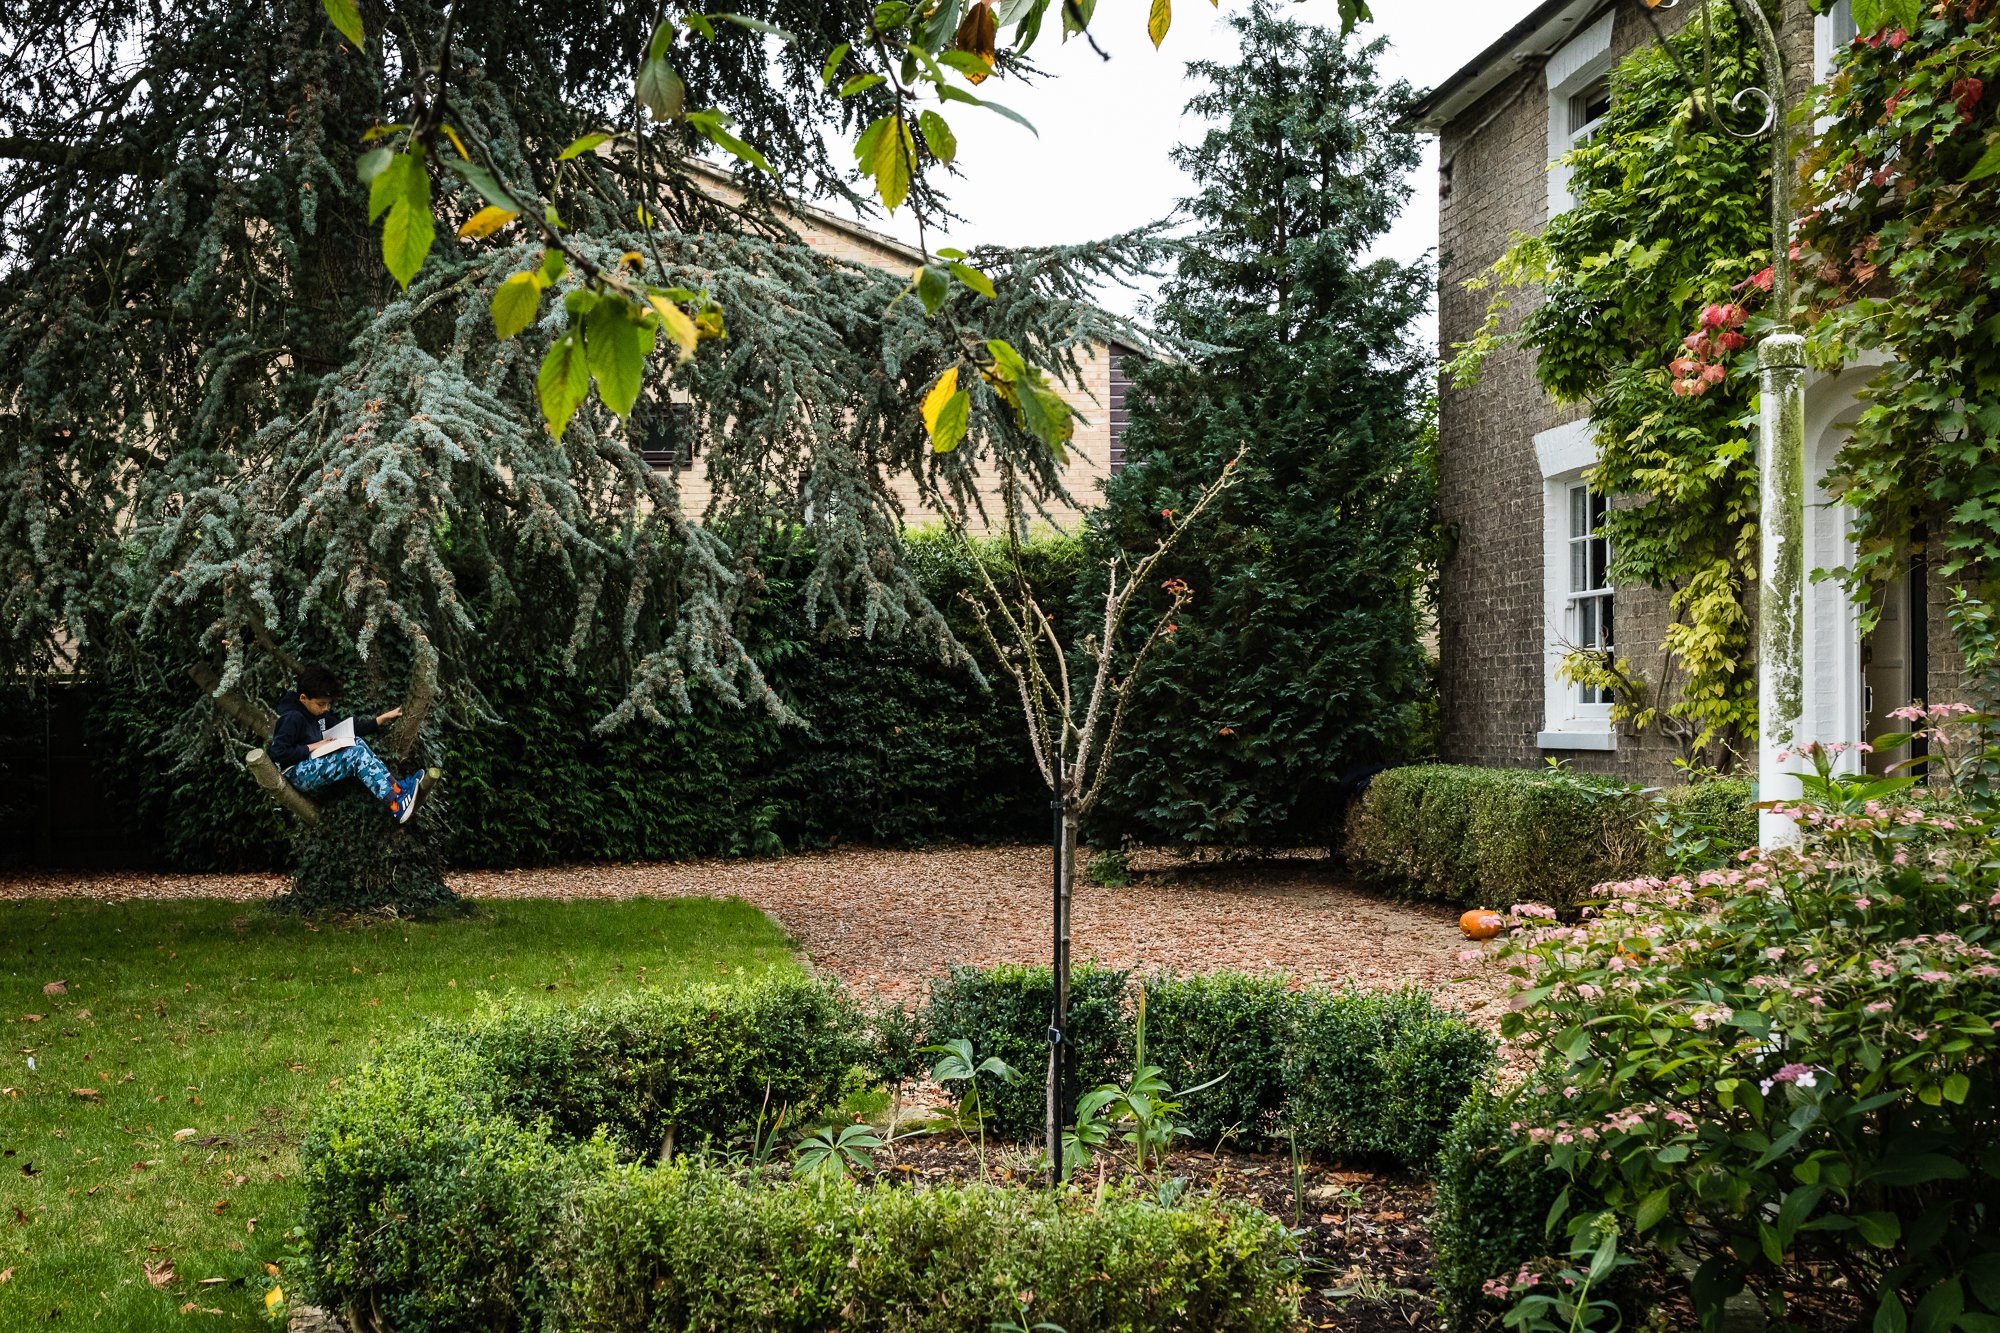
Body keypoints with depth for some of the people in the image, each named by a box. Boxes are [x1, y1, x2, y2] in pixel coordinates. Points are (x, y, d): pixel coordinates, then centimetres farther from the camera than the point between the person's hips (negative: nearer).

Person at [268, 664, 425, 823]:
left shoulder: (318, 711, 8)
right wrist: (311, 747, -18)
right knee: (357, 754, -21)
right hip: (298, 774, -9)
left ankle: (396, 786, -14)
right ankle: (397, 806, -29)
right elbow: (277, 754, -24)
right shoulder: (292, 718, -19)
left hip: (314, 763, 9)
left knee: (357, 743, -5)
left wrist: (382, 718, 4)